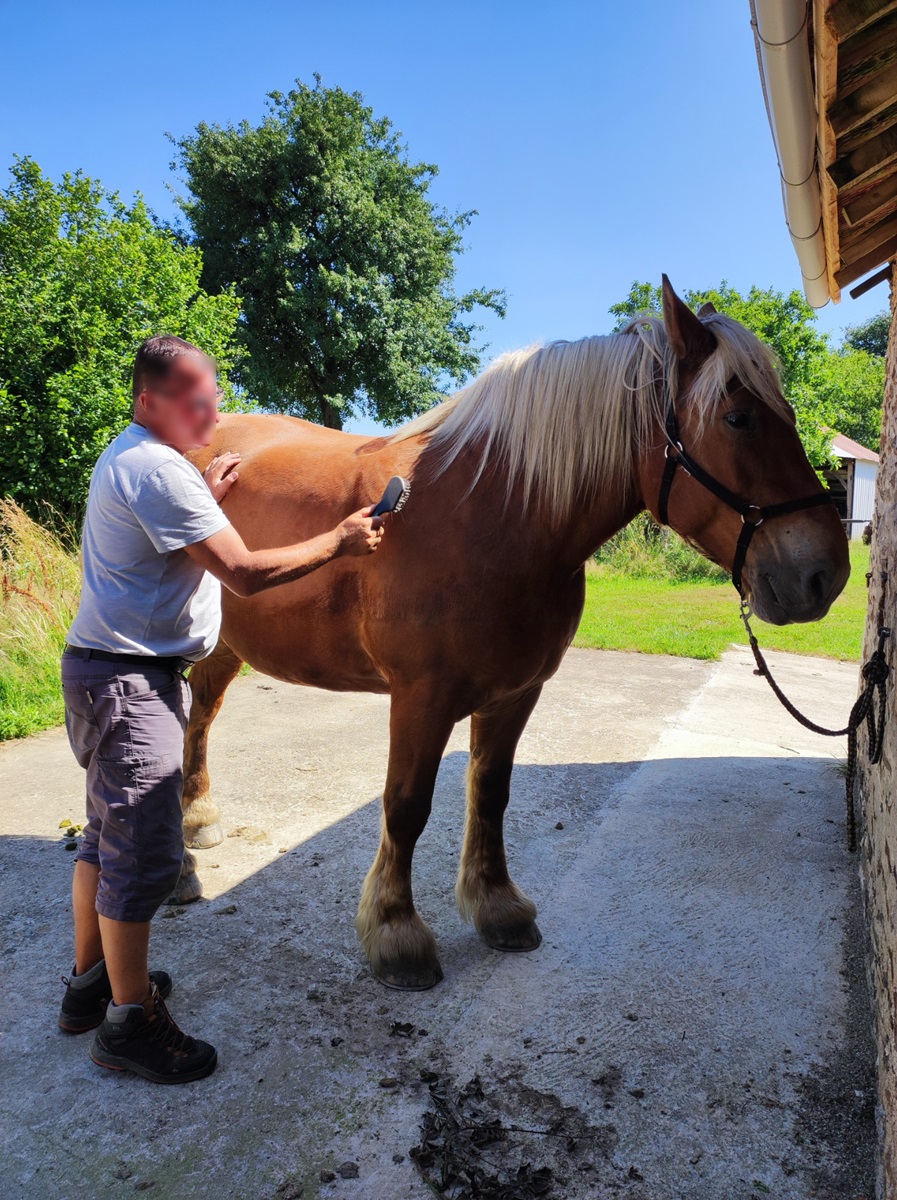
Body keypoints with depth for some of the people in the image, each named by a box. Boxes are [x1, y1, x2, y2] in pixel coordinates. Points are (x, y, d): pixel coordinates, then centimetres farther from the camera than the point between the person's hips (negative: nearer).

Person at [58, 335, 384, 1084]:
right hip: (129, 681, -11)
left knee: (110, 834, 20)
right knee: (147, 853, -3)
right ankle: (131, 1021, 12)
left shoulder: (128, 457, 14)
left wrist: (207, 499, 15)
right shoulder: (160, 470, -20)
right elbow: (245, 573, -25)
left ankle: (91, 980, 35)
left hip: (116, 674, 11)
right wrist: (339, 542, -16)